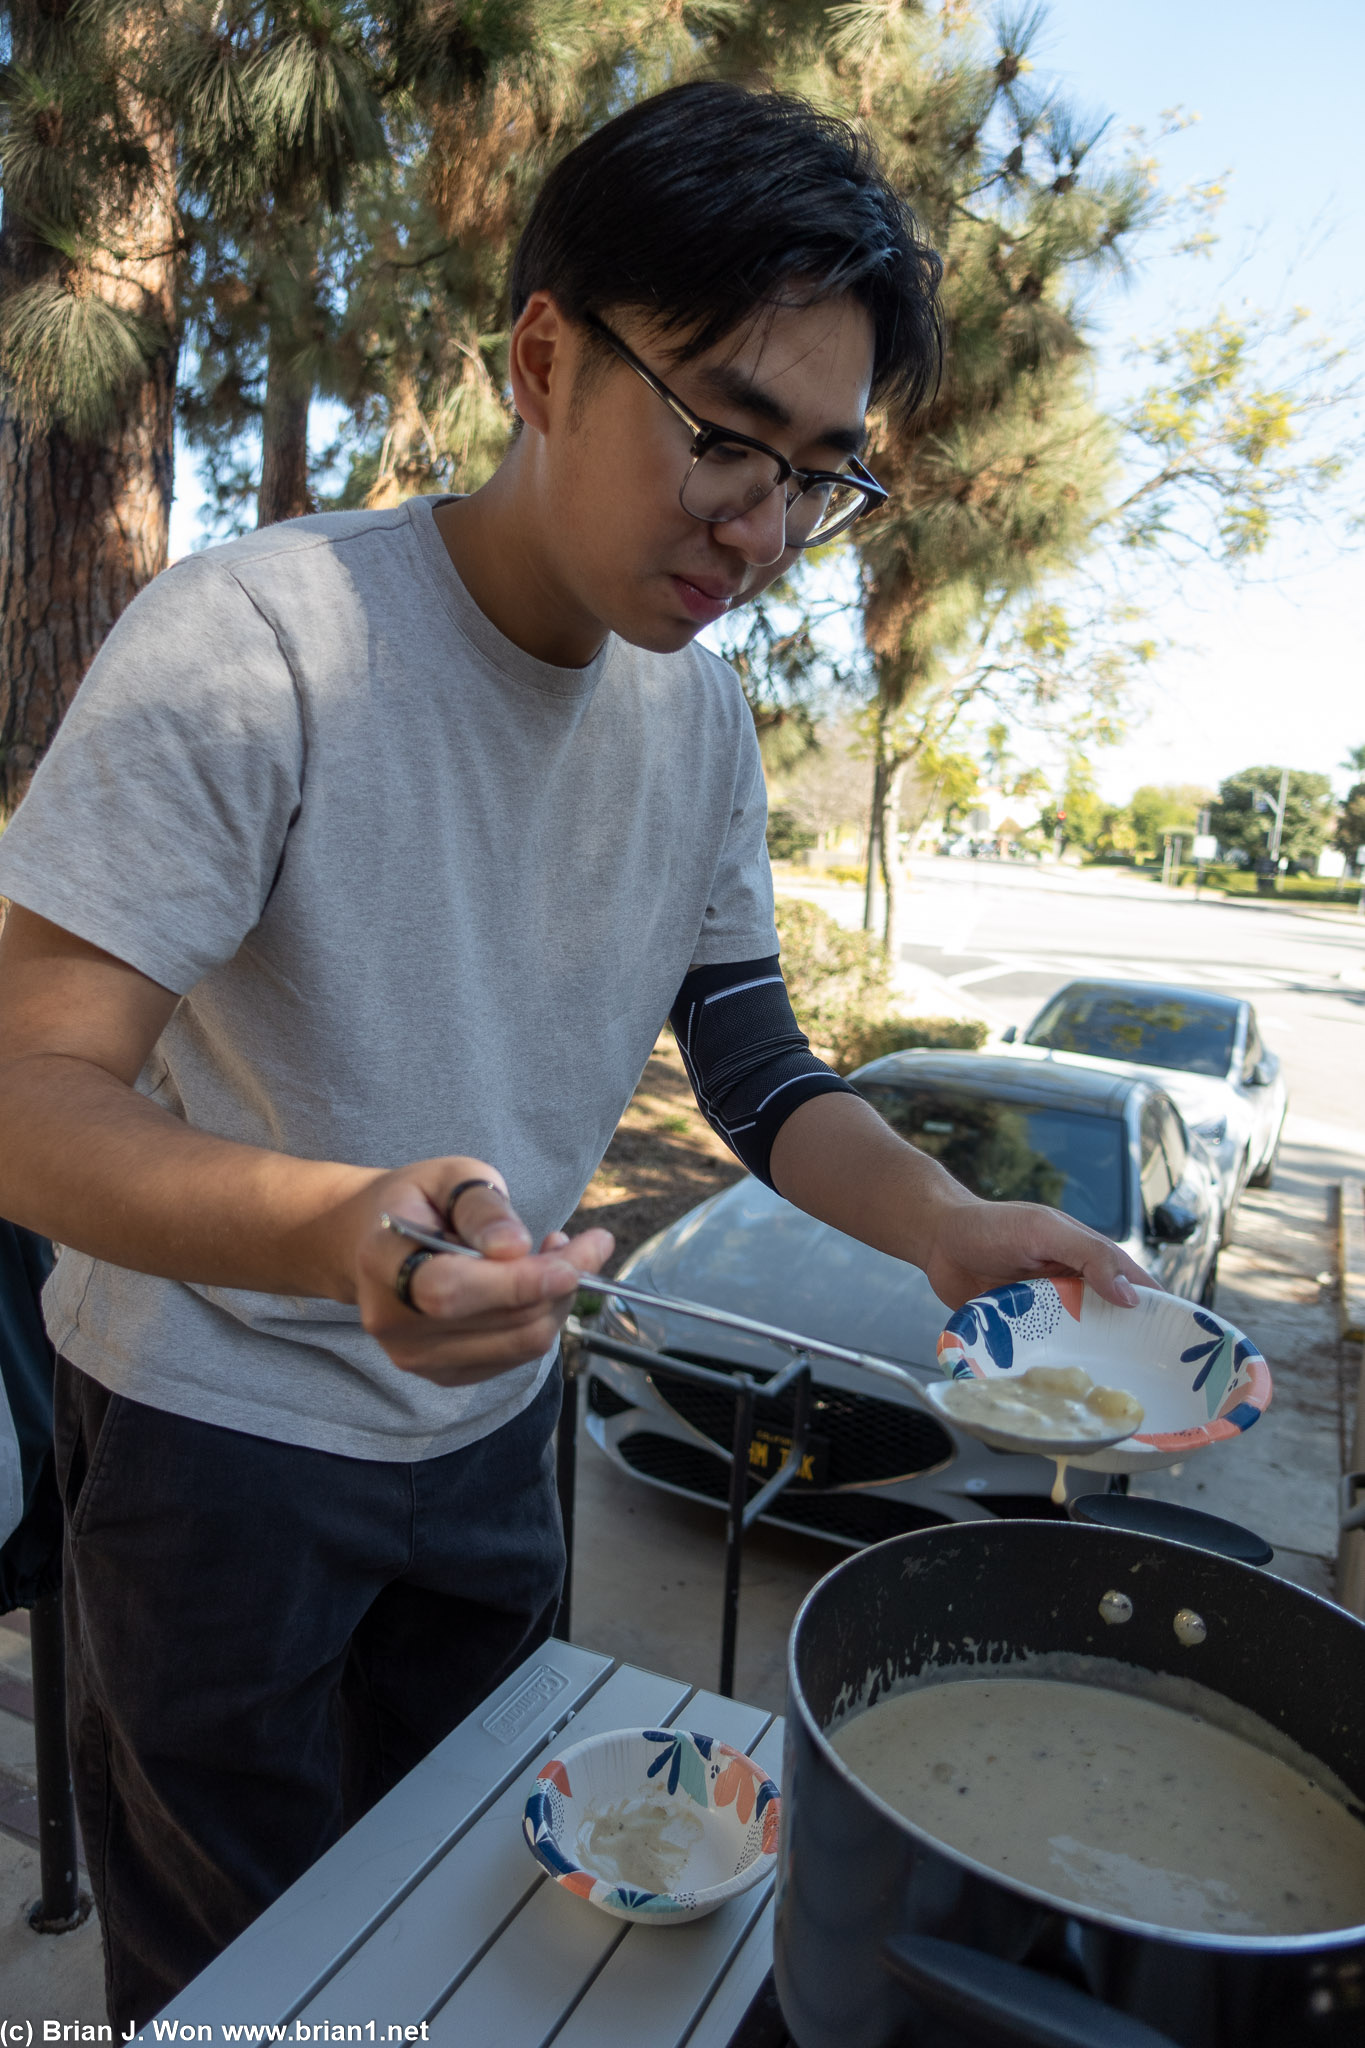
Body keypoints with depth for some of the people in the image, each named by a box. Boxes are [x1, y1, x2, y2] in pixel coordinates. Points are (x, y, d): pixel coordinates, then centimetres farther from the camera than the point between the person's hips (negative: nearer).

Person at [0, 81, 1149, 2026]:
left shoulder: (702, 716, -4)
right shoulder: (250, 643, -24)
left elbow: (754, 1061, 1)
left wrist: (941, 1221, -17)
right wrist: (337, 1227, -45)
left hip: (490, 1420, 6)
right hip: (218, 1429, -5)